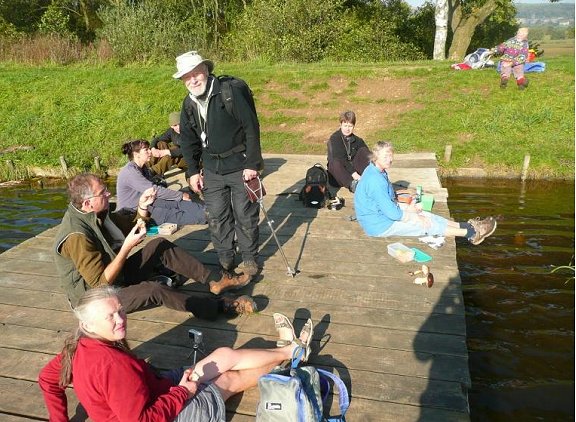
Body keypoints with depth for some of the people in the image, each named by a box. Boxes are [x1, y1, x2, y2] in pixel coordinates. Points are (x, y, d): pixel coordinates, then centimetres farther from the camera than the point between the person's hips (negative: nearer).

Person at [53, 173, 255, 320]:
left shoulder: (94, 213, -3)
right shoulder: (77, 236, -30)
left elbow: (133, 228, 9)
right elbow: (101, 283, -29)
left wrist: (143, 207, -11)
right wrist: (127, 246, -32)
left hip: (115, 276, 9)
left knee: (160, 245, -3)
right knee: (153, 290, -32)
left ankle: (214, 280, -4)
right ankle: (223, 305, -25)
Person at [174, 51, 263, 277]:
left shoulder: (230, 92, -14)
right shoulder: (188, 104, 5)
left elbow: (251, 127, -15)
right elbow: (188, 140, 14)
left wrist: (252, 164, -16)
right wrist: (193, 171, 8)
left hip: (240, 166, -5)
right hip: (211, 169, 5)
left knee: (245, 215, 4)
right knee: (216, 217, 9)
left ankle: (249, 258, 20)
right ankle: (225, 257, 26)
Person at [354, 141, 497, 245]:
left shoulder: (378, 172, 4)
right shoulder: (375, 181, -30)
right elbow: (393, 213, -28)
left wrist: (406, 208, 1)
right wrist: (411, 215, -12)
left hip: (383, 212, 9)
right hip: (380, 226, -9)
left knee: (426, 216, 8)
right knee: (426, 223, -4)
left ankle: (468, 226, 14)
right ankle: (472, 233, 6)